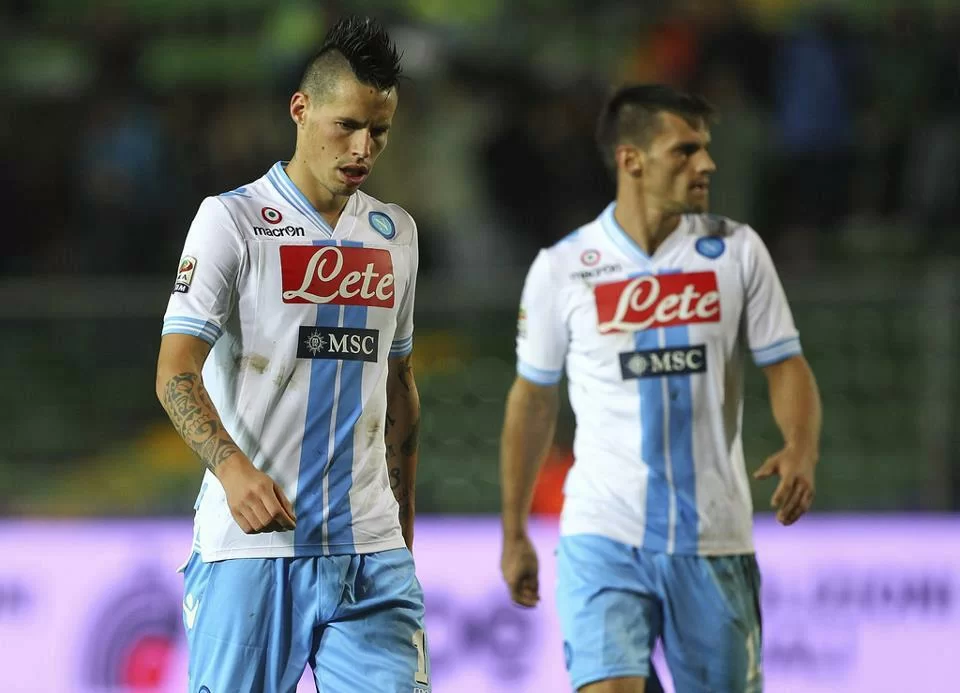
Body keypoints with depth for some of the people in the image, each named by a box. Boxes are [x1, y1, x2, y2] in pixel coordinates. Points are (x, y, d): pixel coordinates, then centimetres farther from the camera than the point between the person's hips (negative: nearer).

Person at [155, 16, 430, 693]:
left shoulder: (396, 232, 15)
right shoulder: (232, 219, -3)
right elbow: (175, 371, -11)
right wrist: (234, 469, -28)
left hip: (369, 549, 4)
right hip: (251, 544, -4)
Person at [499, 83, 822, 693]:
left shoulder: (738, 250, 1)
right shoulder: (562, 269, -1)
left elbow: (786, 365, 3)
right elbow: (533, 398, 10)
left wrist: (802, 448, -19)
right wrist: (514, 535, 13)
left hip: (713, 539, 2)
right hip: (603, 534, -2)